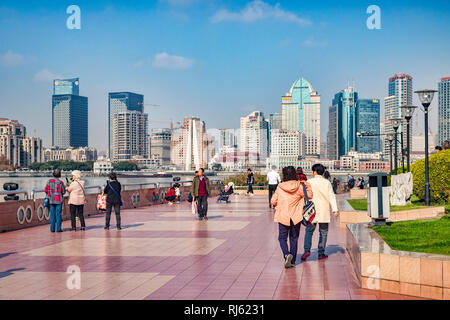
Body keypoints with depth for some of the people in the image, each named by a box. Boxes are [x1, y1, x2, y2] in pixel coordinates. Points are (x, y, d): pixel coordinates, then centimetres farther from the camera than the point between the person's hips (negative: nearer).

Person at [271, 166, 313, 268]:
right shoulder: (299, 187, -6)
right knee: (294, 239, 13)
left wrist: (277, 205, 21)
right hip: (296, 217, 1)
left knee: (282, 238, 11)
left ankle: (287, 254, -15)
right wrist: (307, 184, 9)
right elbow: (310, 195, 4)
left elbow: (273, 201, 1)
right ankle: (292, 261, 14)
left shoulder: (280, 187, -5)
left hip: (283, 217, -1)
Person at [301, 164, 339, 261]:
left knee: (309, 231, 6)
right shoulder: (327, 183, 1)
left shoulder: (309, 182, -2)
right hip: (324, 212, 1)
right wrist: (335, 209, -7)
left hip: (312, 210, -1)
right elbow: (332, 196, -4)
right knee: (323, 232, 9)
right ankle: (321, 253, 8)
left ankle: (307, 250, -10)